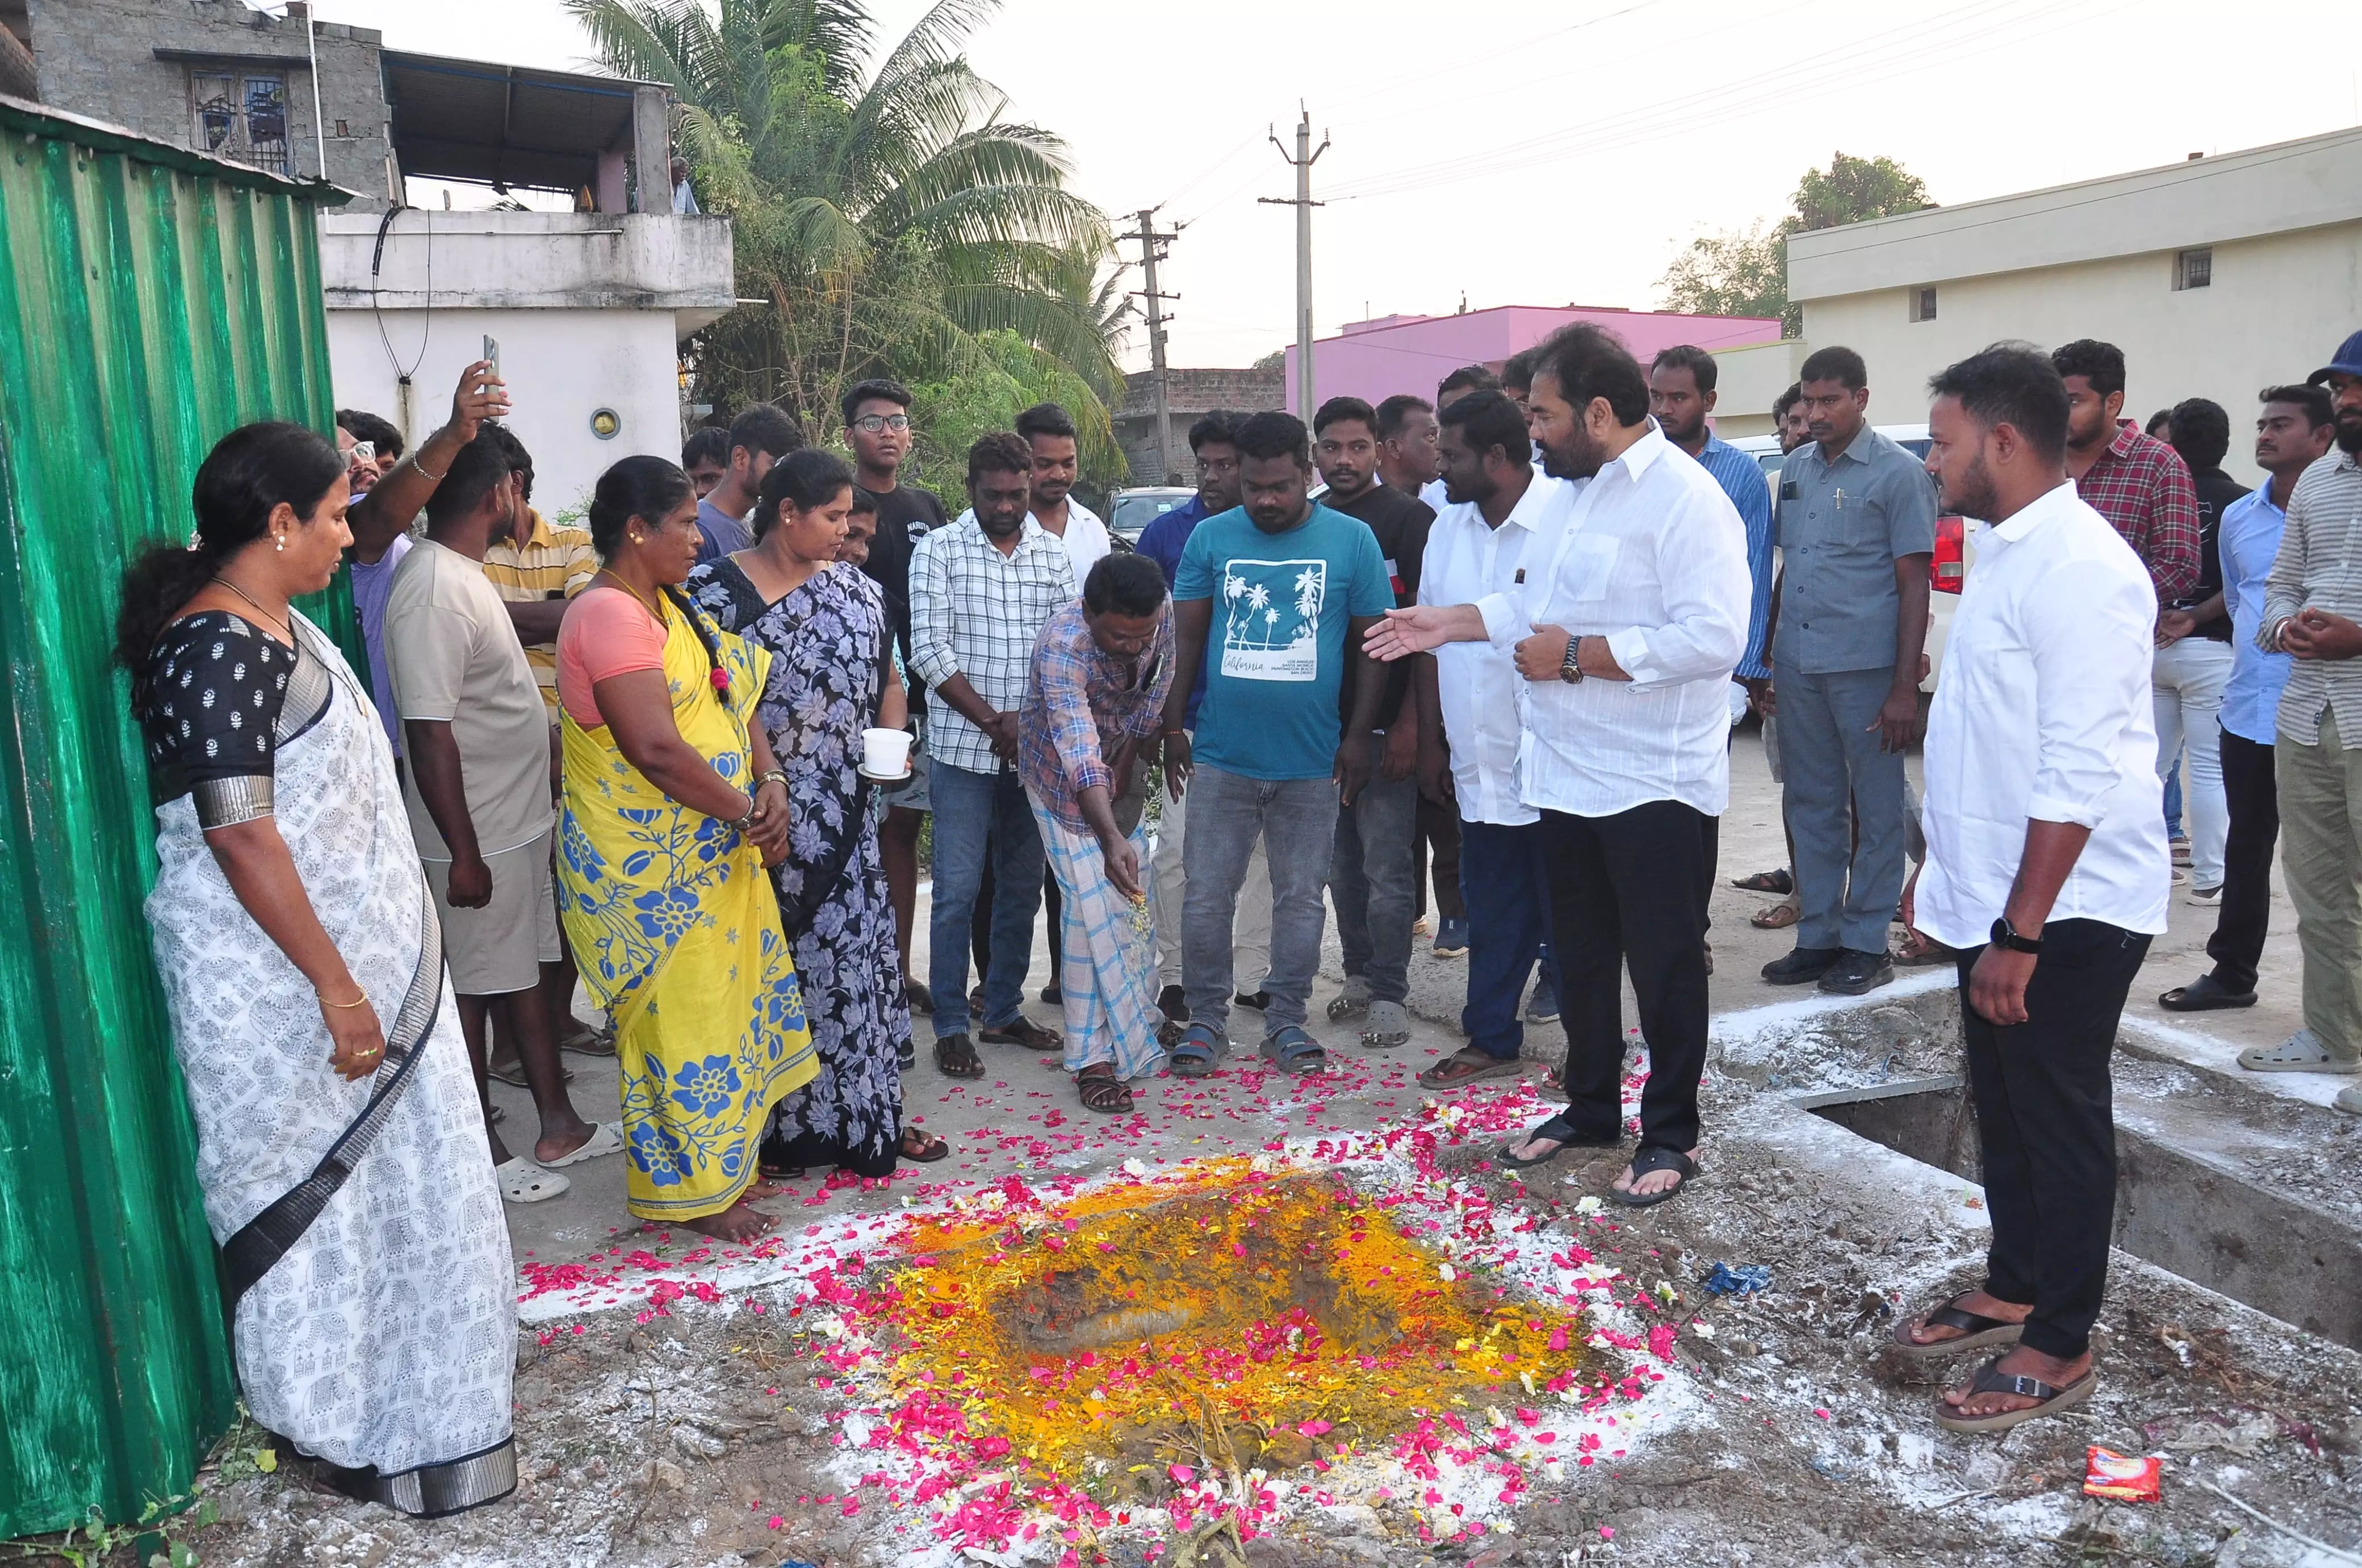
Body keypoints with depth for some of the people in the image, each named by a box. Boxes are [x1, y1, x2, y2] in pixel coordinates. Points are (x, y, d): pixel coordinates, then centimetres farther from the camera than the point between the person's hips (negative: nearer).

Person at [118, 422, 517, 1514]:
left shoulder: (273, 624, 8)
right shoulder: (220, 651, -23)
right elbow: (240, 837, -26)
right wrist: (336, 986, -24)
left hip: (350, 948, 10)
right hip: (281, 979, -10)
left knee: (375, 1169, 21)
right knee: (318, 1189, 6)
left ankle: (383, 1370, 40)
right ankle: (348, 1430, 25)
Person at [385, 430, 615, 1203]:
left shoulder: (463, 574, 8)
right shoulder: (432, 591, -23)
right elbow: (429, 732, -25)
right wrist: (464, 854, -24)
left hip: (518, 820, 10)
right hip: (476, 837, -10)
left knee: (525, 971, 17)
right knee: (474, 990, 5)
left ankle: (559, 1126, 30)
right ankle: (481, 1151, 20)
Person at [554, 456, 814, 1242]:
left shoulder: (669, 607, 11)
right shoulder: (609, 613, -20)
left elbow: (736, 695, 12)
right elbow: (657, 748, -27)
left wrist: (770, 780, -5)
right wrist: (747, 814, -16)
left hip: (708, 852, 10)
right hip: (649, 869, -10)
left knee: (719, 1005, 19)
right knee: (680, 1018, 3)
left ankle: (719, 1160, 35)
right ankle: (690, 1191, 19)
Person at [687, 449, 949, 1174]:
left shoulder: (857, 589, 8)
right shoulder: (716, 590, -6)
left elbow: (887, 682, 16)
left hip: (842, 819, 4)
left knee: (853, 953, 8)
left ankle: (866, 1114, 21)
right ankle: (779, 1125, 20)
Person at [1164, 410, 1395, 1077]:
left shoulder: (1352, 540, 0)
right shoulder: (1210, 538, 2)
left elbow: (1370, 642, 3)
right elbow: (1184, 637, 5)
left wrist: (1359, 735, -1)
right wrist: (1174, 728, 1)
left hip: (1312, 761, 0)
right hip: (1221, 755, 1)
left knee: (1301, 897, 10)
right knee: (1208, 895, 6)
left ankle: (1287, 1021, 24)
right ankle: (1207, 1018, 21)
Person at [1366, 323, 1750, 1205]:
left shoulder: (1684, 498, -18)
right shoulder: (1579, 492, 12)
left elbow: (1714, 636, -28)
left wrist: (1574, 657, -24)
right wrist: (1449, 623, 12)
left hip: (1655, 783, -9)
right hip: (1569, 772, 9)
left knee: (1665, 965, 5)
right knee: (1580, 956, 19)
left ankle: (1670, 1137, 20)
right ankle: (1591, 1108, 35)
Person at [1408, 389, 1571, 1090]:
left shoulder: (1569, 518, -14)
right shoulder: (1448, 528, 9)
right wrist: (1432, 743, 15)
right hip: (1479, 767, 6)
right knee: (1494, 919, 16)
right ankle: (1492, 1040, 29)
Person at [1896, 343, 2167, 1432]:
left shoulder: (2079, 567, -21)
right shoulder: (2006, 552, 9)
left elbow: (2083, 774, -25)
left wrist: (2022, 932, -24)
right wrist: (1940, 870, 19)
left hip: (2066, 913, -9)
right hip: (1995, 899, 9)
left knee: (2060, 1123, 5)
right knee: (2003, 1108, 19)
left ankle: (2059, 1347, 20)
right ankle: (2012, 1289, 36)